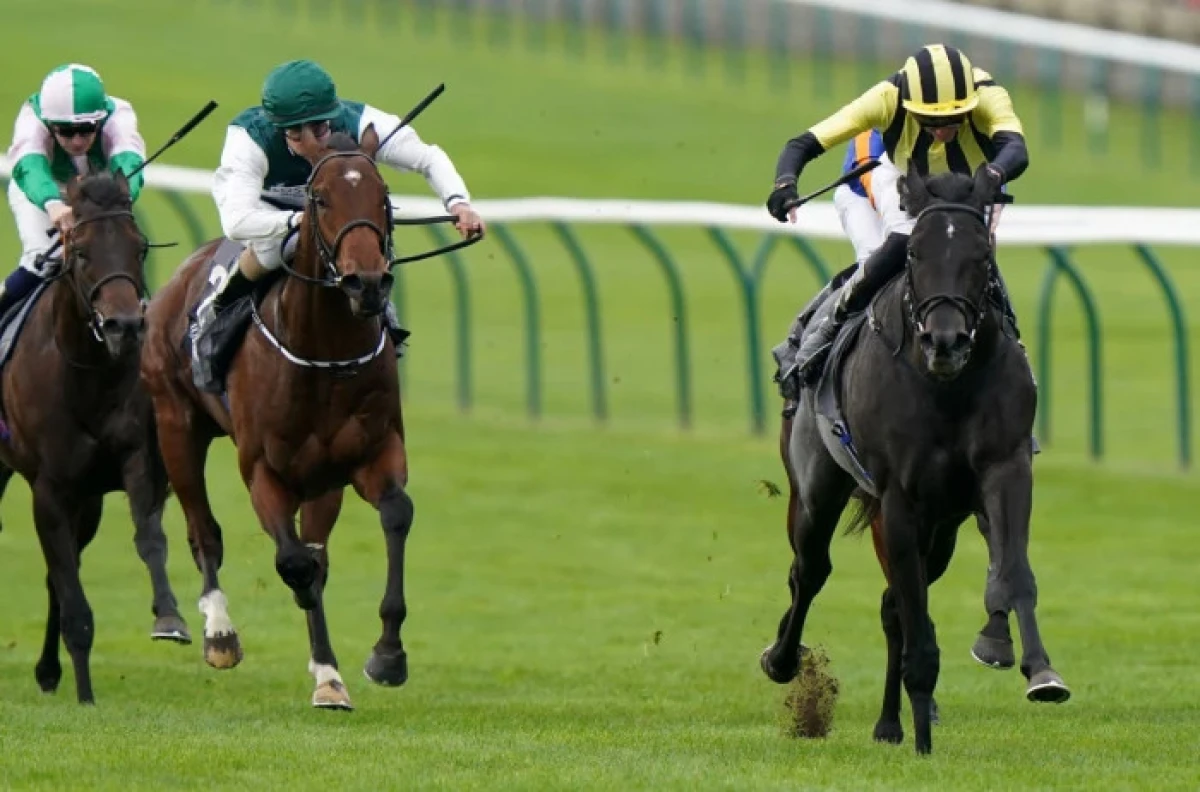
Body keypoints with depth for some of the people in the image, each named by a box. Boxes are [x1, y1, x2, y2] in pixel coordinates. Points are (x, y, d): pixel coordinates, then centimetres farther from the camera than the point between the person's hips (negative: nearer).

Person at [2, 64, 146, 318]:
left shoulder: (118, 118, -37)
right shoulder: (32, 122, -40)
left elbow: (128, 163, -55)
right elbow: (30, 168, -58)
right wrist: (53, 204, -81)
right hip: (38, 191, -2)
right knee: (42, 259, -23)